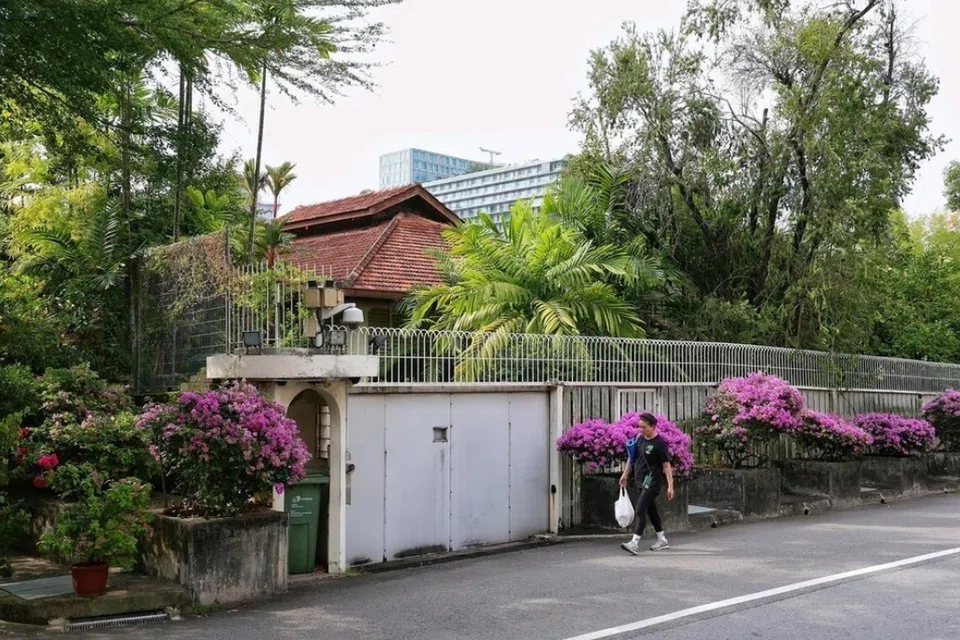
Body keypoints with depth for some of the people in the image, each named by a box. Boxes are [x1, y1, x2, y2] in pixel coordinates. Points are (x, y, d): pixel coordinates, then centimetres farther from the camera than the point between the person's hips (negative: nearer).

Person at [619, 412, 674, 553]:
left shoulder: (659, 443, -14)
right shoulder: (639, 439, 7)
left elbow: (666, 465, -14)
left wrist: (670, 486, -16)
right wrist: (625, 474, 21)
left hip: (652, 482, -8)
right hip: (641, 481, 8)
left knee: (640, 510, -15)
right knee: (651, 510, 16)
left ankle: (635, 543, -19)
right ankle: (662, 540, 28)